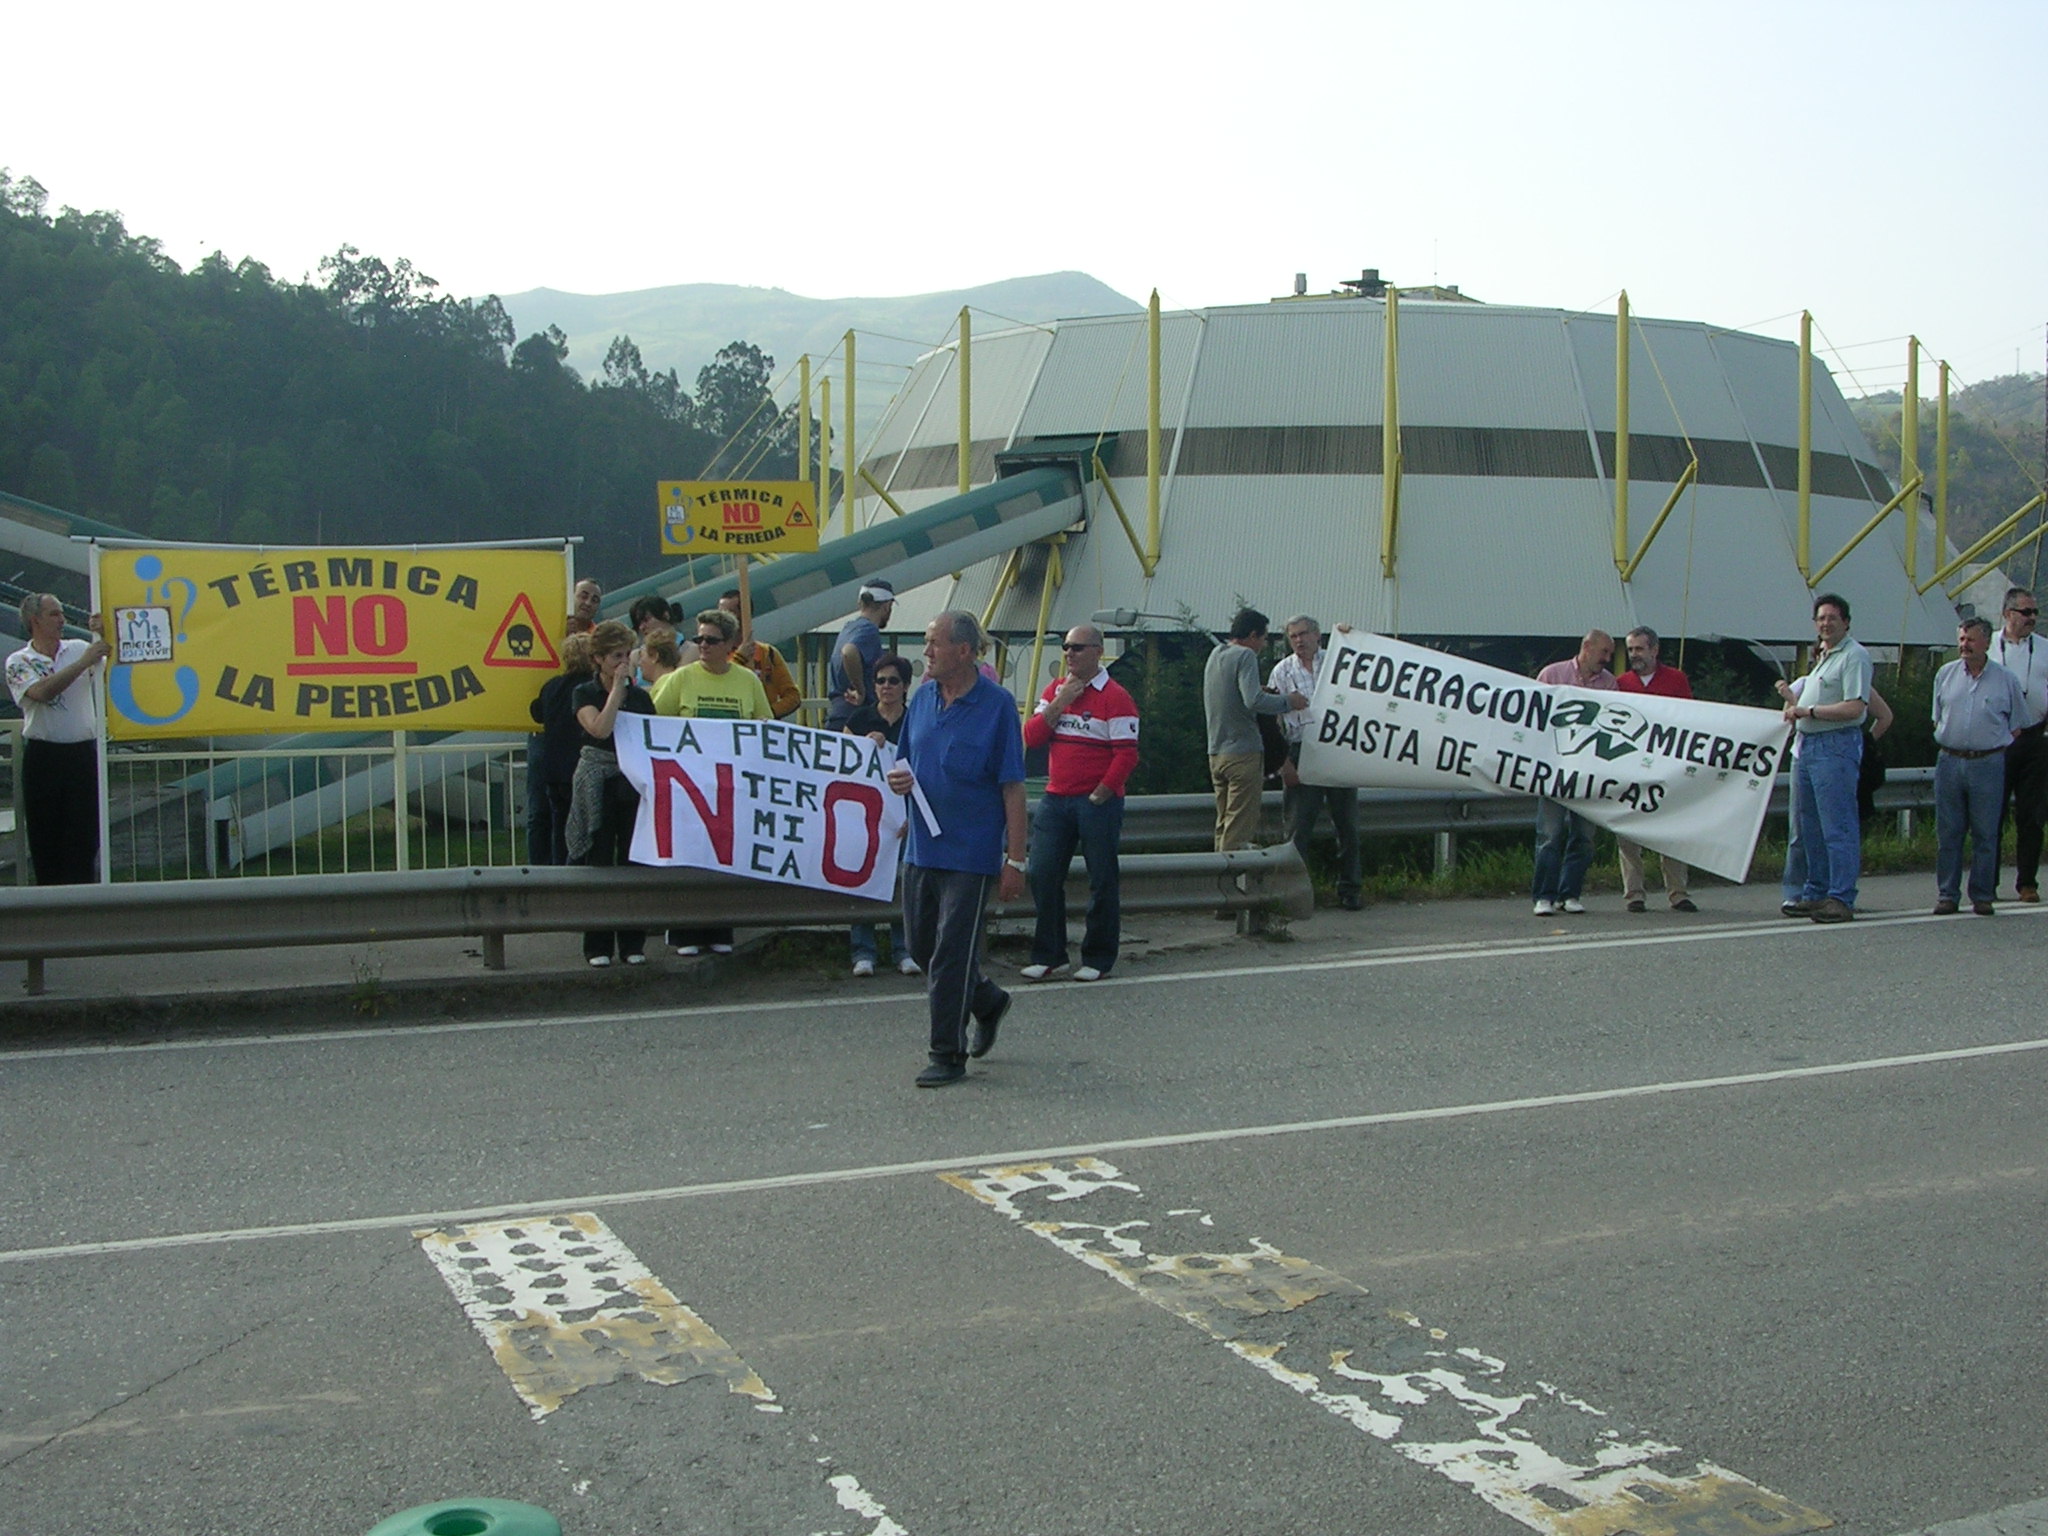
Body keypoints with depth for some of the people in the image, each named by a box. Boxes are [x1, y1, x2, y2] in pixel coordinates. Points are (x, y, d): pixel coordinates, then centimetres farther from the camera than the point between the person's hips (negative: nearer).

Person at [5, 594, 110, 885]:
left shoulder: (79, 648, 8)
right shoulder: (18, 662, 2)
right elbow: (42, 692, -16)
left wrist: (104, 637, -16)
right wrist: (83, 663, -18)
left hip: (83, 753, 1)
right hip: (42, 755, -1)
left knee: (84, 833, 0)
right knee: (44, 833, 4)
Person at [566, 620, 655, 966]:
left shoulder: (640, 696, 9)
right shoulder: (585, 693, 0)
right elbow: (600, 729, -19)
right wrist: (617, 688, -13)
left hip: (636, 782, 3)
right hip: (598, 784, -3)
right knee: (599, 863, 0)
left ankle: (633, 944, 10)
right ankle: (598, 946, 6)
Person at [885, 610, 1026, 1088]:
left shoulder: (997, 704, -10)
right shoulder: (923, 698, 7)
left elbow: (1013, 787, -11)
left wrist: (1015, 860, -14)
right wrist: (896, 777, -6)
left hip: (971, 852, -7)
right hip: (922, 848, 7)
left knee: (951, 953, -3)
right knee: (922, 946, 14)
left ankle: (948, 1054, 8)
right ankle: (988, 1002, 37)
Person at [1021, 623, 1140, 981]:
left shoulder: (1115, 696, -6)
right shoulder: (1055, 689, 12)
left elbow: (1127, 754, -11)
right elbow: (1031, 737, 4)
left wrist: (1101, 793, -14)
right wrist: (1059, 703, -7)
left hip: (1097, 802, -6)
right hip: (1055, 799, 6)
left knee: (1102, 883, 2)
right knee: (1041, 876, 2)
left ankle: (1098, 960, 12)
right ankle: (1049, 956, 13)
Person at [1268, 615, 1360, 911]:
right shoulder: (1282, 672, 6)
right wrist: (1283, 762, -7)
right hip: (1301, 754, -1)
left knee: (1346, 824, 5)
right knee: (1298, 825, -2)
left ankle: (1349, 889, 14)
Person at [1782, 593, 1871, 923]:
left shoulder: (1854, 656, -9)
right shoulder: (1822, 657, 20)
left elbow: (1854, 708, -18)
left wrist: (1808, 711, -14)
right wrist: (1795, 709, 10)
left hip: (1835, 746, -10)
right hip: (1807, 744, 10)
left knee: (1838, 827, -9)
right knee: (1810, 826, 12)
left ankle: (1841, 898, -8)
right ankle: (1815, 893, 19)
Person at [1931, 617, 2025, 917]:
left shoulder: (2006, 680, 1)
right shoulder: (1945, 675, 8)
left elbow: (2015, 727, 7)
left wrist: (1993, 750, 2)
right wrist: (1949, 744, 7)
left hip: (1988, 764, -2)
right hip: (1949, 762, 2)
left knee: (1985, 835, 2)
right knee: (1947, 833, 3)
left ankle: (1982, 897, 9)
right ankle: (1946, 895, 10)